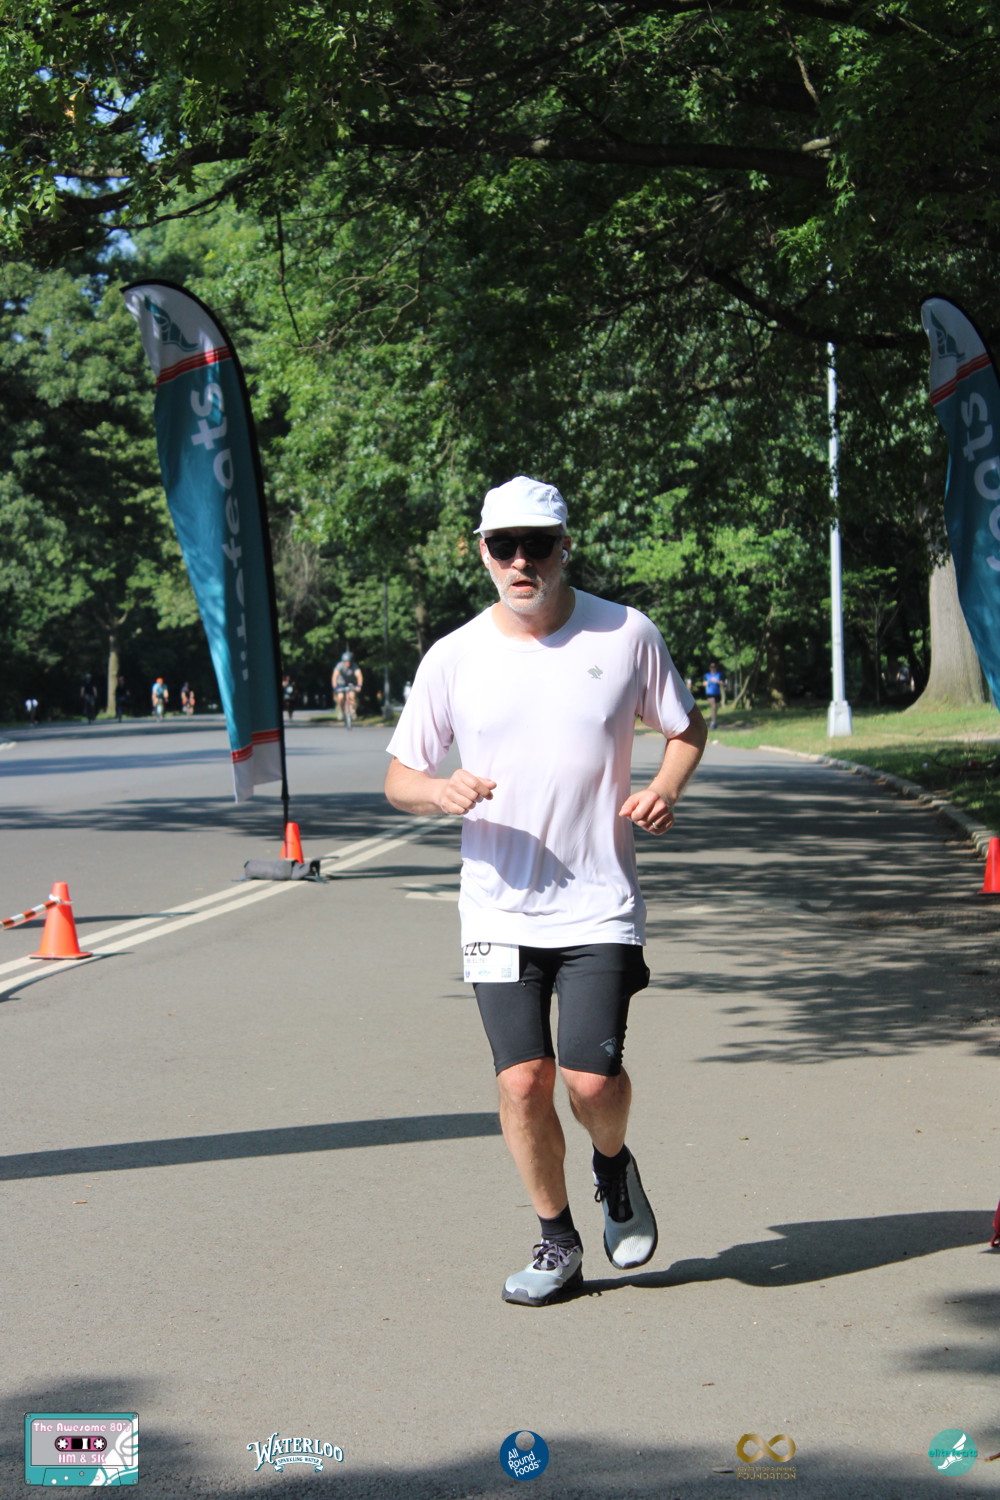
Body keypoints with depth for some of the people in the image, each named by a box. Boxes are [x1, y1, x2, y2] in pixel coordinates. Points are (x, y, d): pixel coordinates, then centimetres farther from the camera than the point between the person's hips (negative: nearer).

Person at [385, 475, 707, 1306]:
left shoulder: (627, 635, 0)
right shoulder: (453, 658, 2)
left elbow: (687, 727, 14)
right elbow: (398, 777, 9)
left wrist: (664, 788, -6)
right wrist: (441, 791, -14)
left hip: (601, 904, -1)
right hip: (500, 909, 1)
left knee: (592, 1077, -13)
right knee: (522, 1081, -5)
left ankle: (614, 1167, 23)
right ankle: (558, 1242, 17)